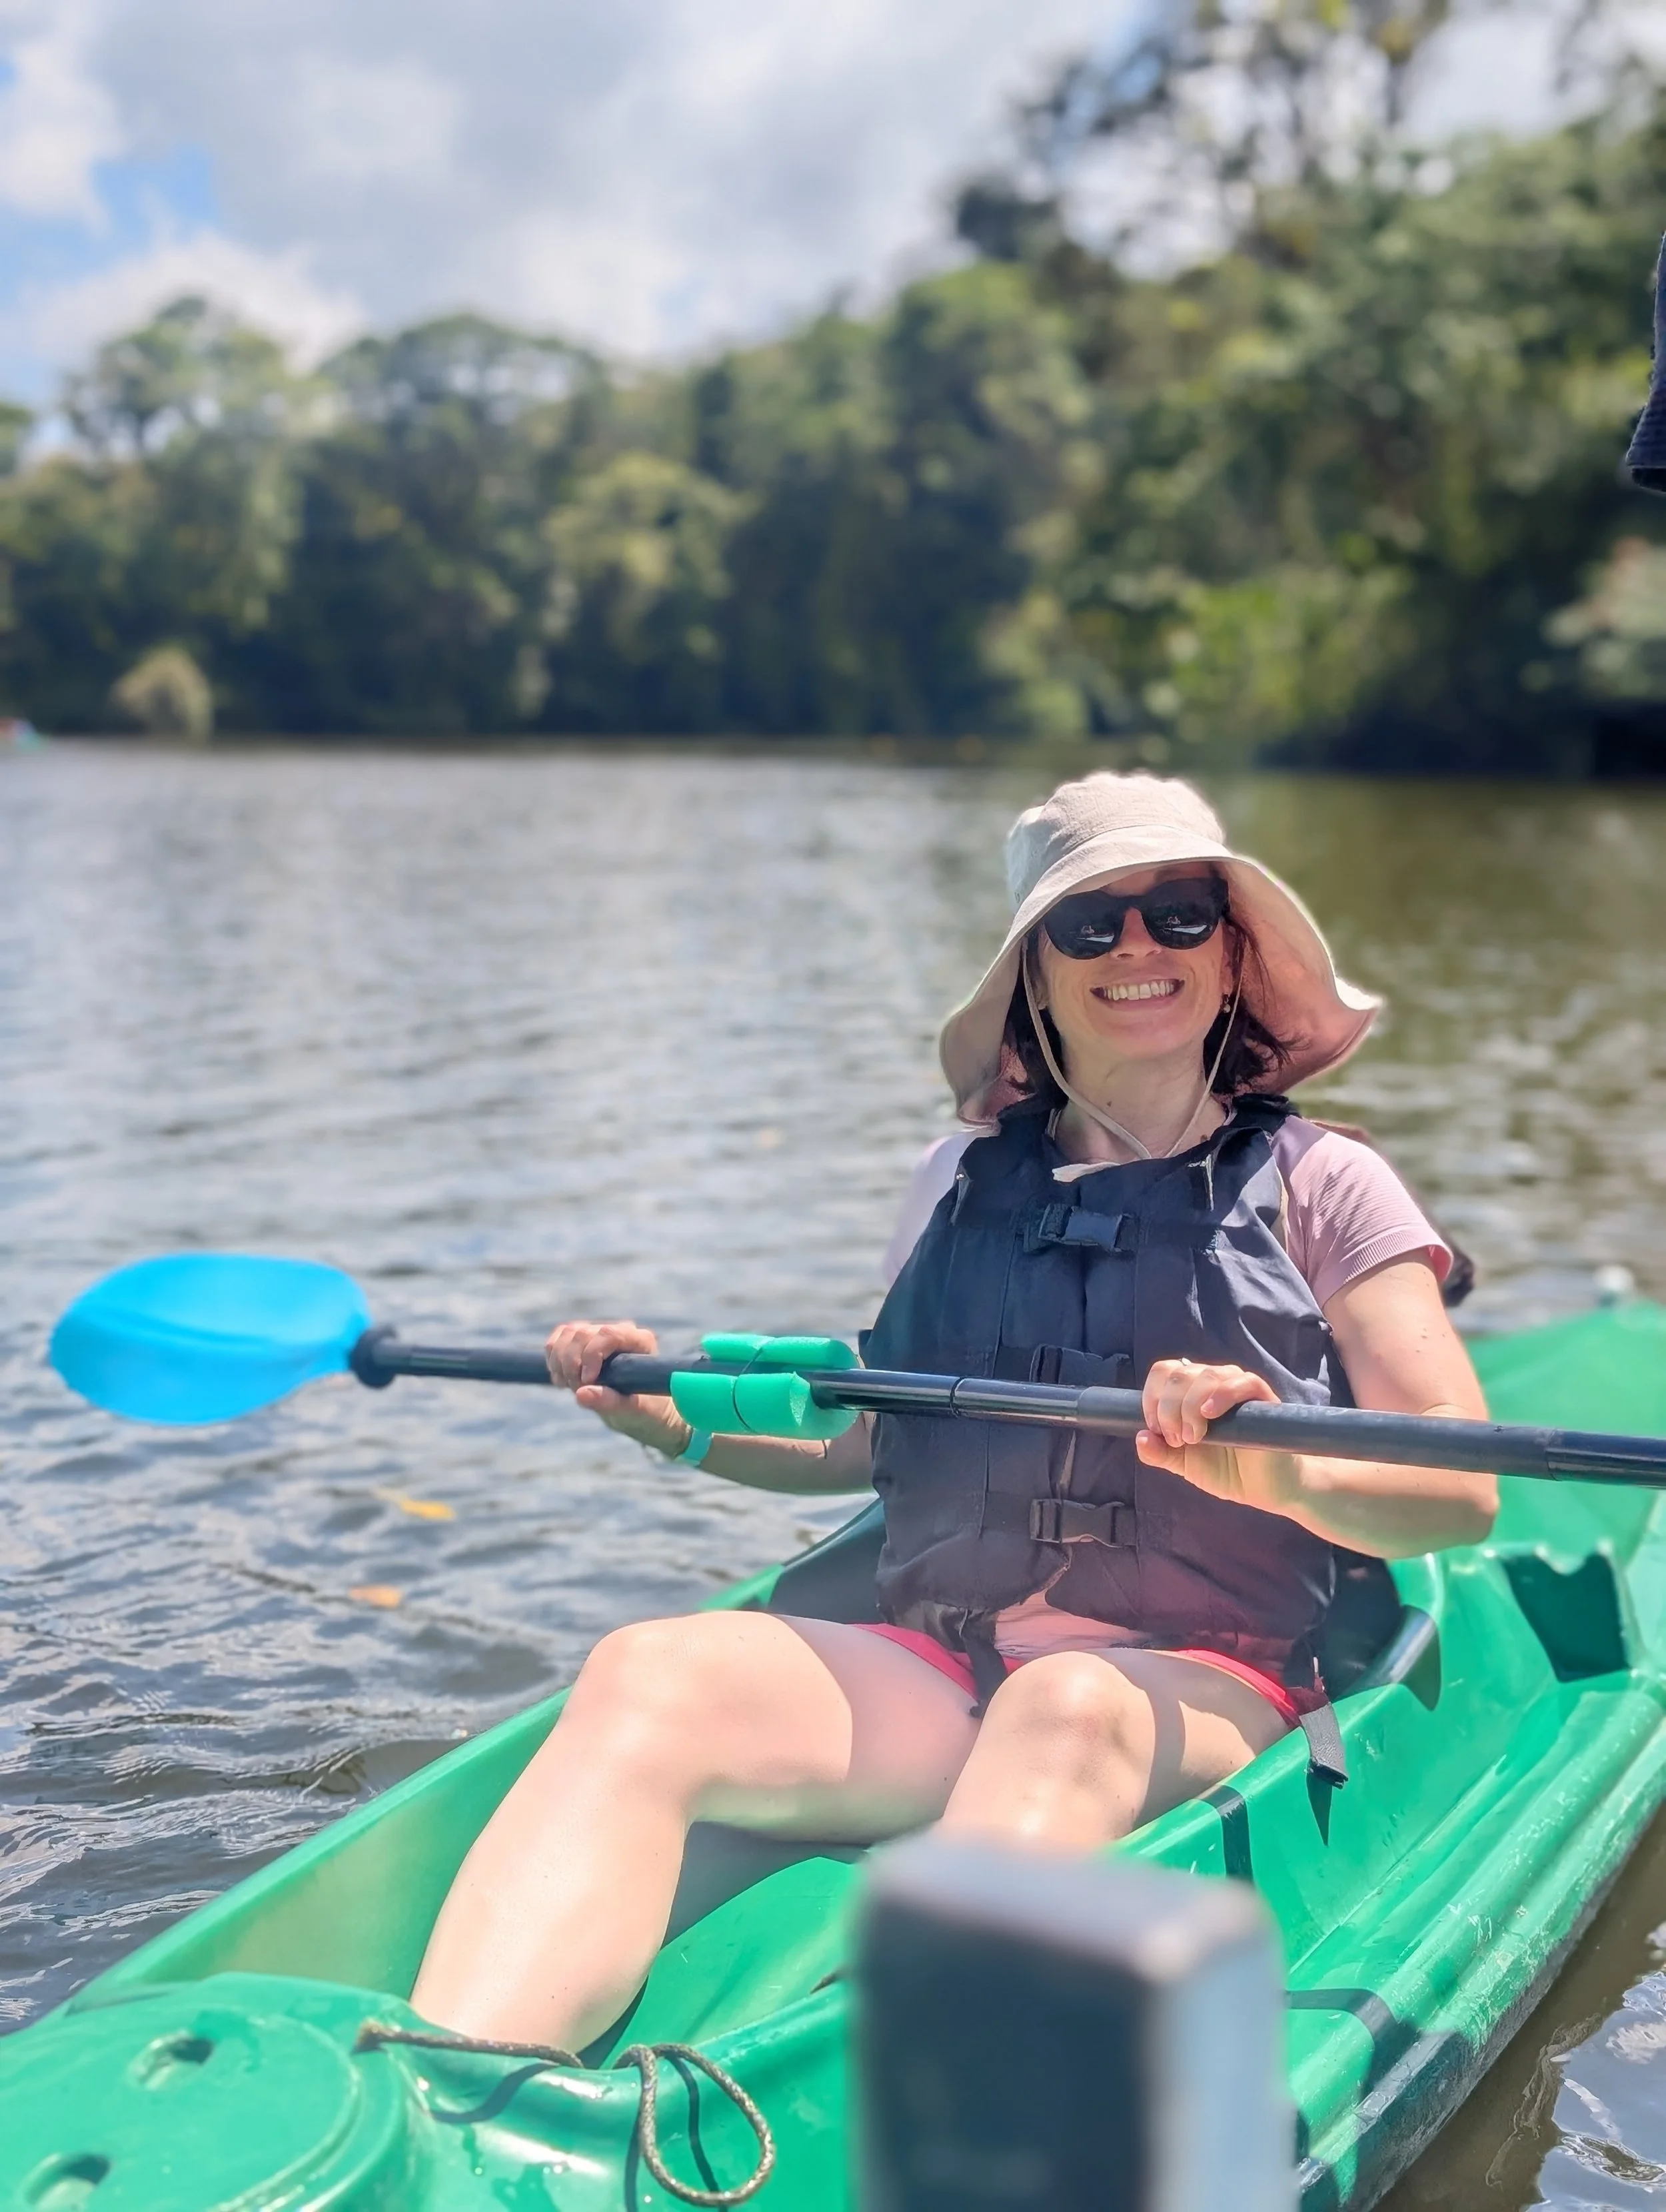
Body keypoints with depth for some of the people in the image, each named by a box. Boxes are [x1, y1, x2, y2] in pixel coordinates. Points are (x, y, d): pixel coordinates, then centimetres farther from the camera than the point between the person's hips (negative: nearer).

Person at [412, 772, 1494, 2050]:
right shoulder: (966, 1181, 18)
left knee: (1065, 1713, -39)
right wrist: (684, 1426, 12)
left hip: (1204, 1687, -3)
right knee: (651, 1679, -27)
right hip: (937, 1666, 3)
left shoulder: (1320, 1186, 8)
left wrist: (1281, 1471, -23)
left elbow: (1462, 1493, -2)